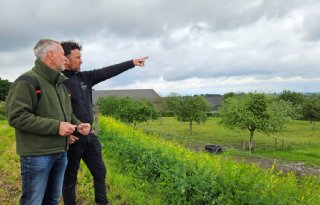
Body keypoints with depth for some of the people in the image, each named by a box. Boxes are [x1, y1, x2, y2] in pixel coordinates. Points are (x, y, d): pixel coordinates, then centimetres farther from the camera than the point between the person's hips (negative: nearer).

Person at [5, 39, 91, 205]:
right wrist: (56, 127, -24)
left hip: (60, 153, 8)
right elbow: (16, 116, -22)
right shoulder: (28, 81, -15)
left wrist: (78, 124, 1)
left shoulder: (60, 83, 13)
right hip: (36, 155, -8)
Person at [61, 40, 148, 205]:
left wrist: (131, 63, 6)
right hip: (71, 138, -7)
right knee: (69, 179, 11)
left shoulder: (84, 77, 8)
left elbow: (108, 72, 7)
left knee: (100, 173, 15)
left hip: (89, 136, 7)